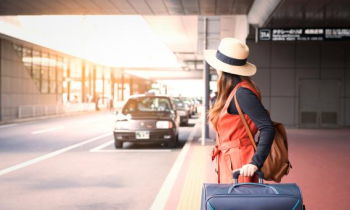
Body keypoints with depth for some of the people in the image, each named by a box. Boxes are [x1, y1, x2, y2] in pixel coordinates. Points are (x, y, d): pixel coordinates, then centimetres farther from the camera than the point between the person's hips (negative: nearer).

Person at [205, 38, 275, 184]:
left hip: (240, 167, -9)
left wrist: (255, 162, -24)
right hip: (228, 163, 9)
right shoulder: (233, 92, 12)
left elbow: (268, 128, -21)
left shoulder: (242, 93, -16)